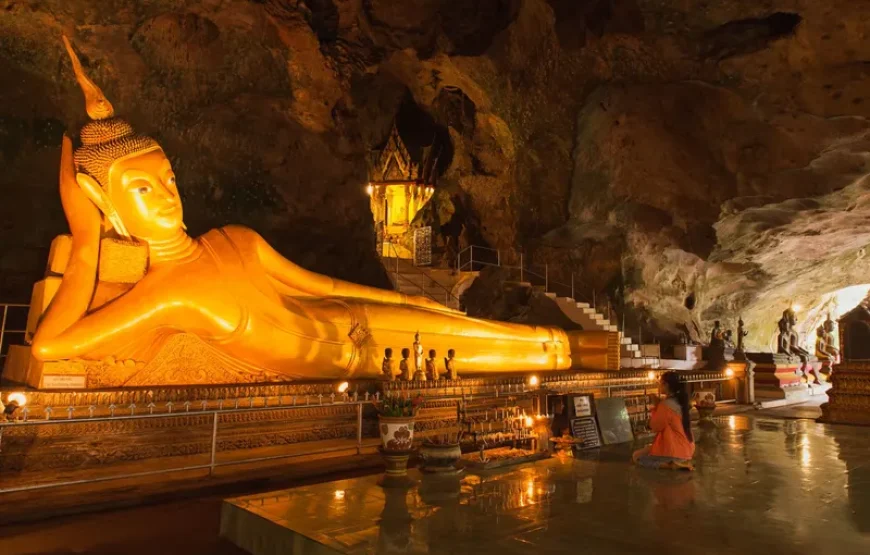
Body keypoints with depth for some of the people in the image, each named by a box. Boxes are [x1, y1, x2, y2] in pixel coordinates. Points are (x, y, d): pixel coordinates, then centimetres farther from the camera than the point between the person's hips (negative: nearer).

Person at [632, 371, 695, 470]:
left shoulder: (666, 404, -22)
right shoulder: (680, 401, 5)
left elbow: (655, 427, -11)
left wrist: (655, 406, -5)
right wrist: (658, 405, 8)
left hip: (675, 451, -9)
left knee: (636, 456, 2)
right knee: (647, 448, 30)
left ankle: (671, 464, -9)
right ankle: (681, 462, 10)